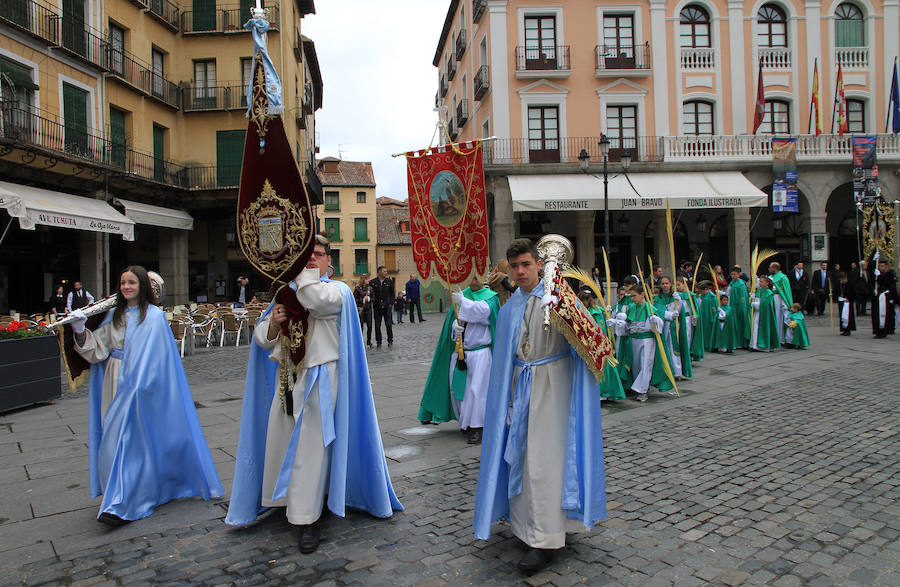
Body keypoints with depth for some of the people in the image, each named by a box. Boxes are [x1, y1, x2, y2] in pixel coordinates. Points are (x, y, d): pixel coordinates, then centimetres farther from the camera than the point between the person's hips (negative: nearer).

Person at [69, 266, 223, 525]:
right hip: (115, 383, 6)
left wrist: (137, 383, -20)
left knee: (130, 437, -8)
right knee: (114, 435, 9)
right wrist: (81, 331, -9)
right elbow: (98, 349, 7)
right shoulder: (114, 315, 11)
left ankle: (123, 505, -4)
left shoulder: (154, 316, -7)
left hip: (141, 384, -6)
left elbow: (151, 358, -12)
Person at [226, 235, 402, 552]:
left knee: (311, 447, -4)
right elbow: (262, 339, 12)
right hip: (286, 377, 6)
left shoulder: (337, 290, -2)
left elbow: (317, 301, -27)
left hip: (318, 378, -6)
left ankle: (307, 519, 6)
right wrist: (273, 323, -10)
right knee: (280, 440, 12)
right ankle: (286, 498, 35)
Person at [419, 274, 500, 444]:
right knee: (457, 387, 10)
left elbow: (485, 311, -22)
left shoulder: (490, 296, -1)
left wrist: (463, 302, -32)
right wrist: (455, 325, -20)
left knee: (476, 389, -8)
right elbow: (453, 316, 2)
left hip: (479, 352, -4)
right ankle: (465, 422, 29)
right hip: (459, 352, 5)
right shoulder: (462, 294, 10)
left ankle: (476, 427, 3)